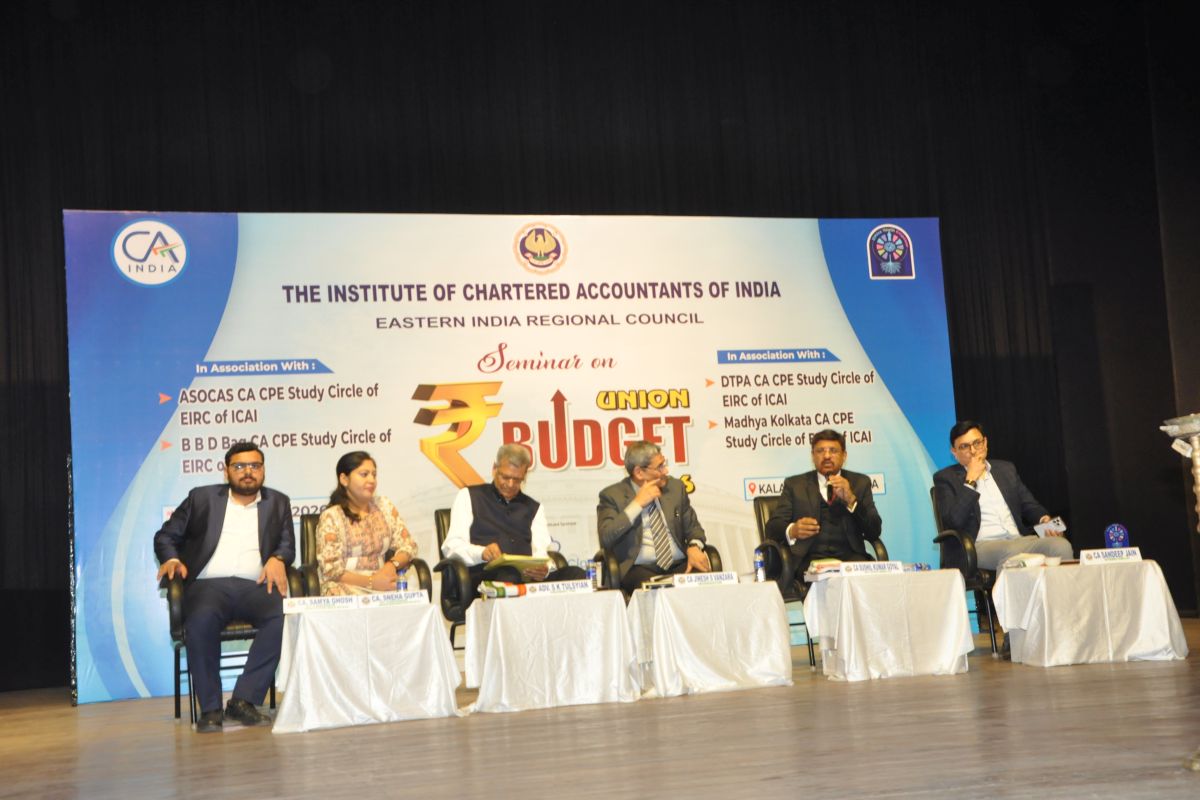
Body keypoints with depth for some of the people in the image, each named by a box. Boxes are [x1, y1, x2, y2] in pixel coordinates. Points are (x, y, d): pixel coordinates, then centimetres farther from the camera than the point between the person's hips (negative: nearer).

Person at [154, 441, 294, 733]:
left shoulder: (278, 502, 22)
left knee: (284, 616, -32)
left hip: (255, 586, 1)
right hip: (208, 585, -1)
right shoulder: (202, 498, 19)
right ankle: (210, 709, -27)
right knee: (201, 619, -36)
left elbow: (288, 544, 15)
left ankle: (243, 700, -28)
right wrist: (171, 559, -3)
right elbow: (166, 535, 19)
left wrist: (277, 559, -8)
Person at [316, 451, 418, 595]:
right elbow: (331, 569, -7)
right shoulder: (331, 517, -1)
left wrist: (392, 565, -11)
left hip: (383, 587, 4)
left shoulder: (384, 506, 12)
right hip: (346, 589, -4)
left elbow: (408, 546, 11)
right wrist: (371, 582, -18)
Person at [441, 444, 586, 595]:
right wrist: (481, 553, -20)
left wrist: (542, 570, -16)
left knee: (576, 574, -26)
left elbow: (541, 553, 12)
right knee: (510, 577, -42)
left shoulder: (534, 508, 27)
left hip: (527, 575, 4)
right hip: (483, 575, -4)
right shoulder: (469, 496, 17)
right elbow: (451, 546, 3)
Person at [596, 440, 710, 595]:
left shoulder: (675, 487, 16)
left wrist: (694, 547, -2)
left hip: (679, 565, 4)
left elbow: (693, 527, 21)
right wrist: (637, 504, -10)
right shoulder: (612, 495, 2)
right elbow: (606, 539, -10)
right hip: (639, 569, -4)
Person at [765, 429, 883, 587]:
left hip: (850, 557, 2)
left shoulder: (859, 483, 18)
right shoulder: (794, 484, 16)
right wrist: (792, 531, -17)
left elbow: (875, 532, 8)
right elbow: (772, 528, 7)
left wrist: (851, 500, -8)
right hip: (810, 559, -2)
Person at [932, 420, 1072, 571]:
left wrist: (1044, 519, -1)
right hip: (979, 546, -5)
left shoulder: (1006, 469, 24)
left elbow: (1028, 504, 23)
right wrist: (971, 481, -5)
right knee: (1012, 552, -39)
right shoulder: (945, 478, 8)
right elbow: (954, 520, -6)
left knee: (1061, 545, -25)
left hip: (1019, 540, 5)